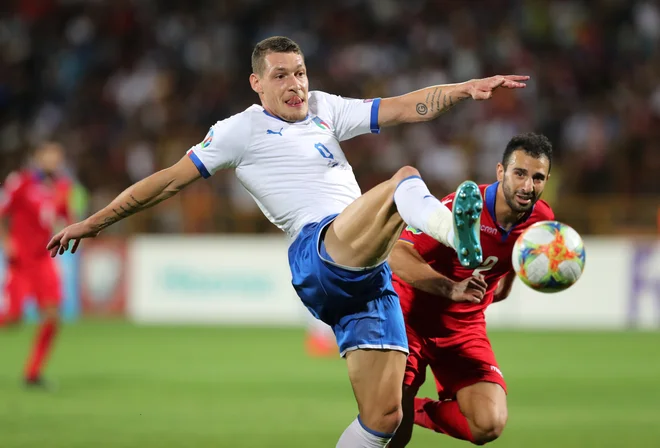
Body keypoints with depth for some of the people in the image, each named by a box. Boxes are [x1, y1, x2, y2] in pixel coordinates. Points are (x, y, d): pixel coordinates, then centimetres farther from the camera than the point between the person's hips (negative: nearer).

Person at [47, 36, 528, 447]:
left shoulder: (324, 109, 24)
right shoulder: (244, 129, 10)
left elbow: (405, 108, 20)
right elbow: (170, 180, 11)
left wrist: (467, 88, 6)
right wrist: (93, 222, 11)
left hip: (368, 275, 6)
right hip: (319, 250, -6)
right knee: (404, 180, -30)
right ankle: (457, 236, -63)